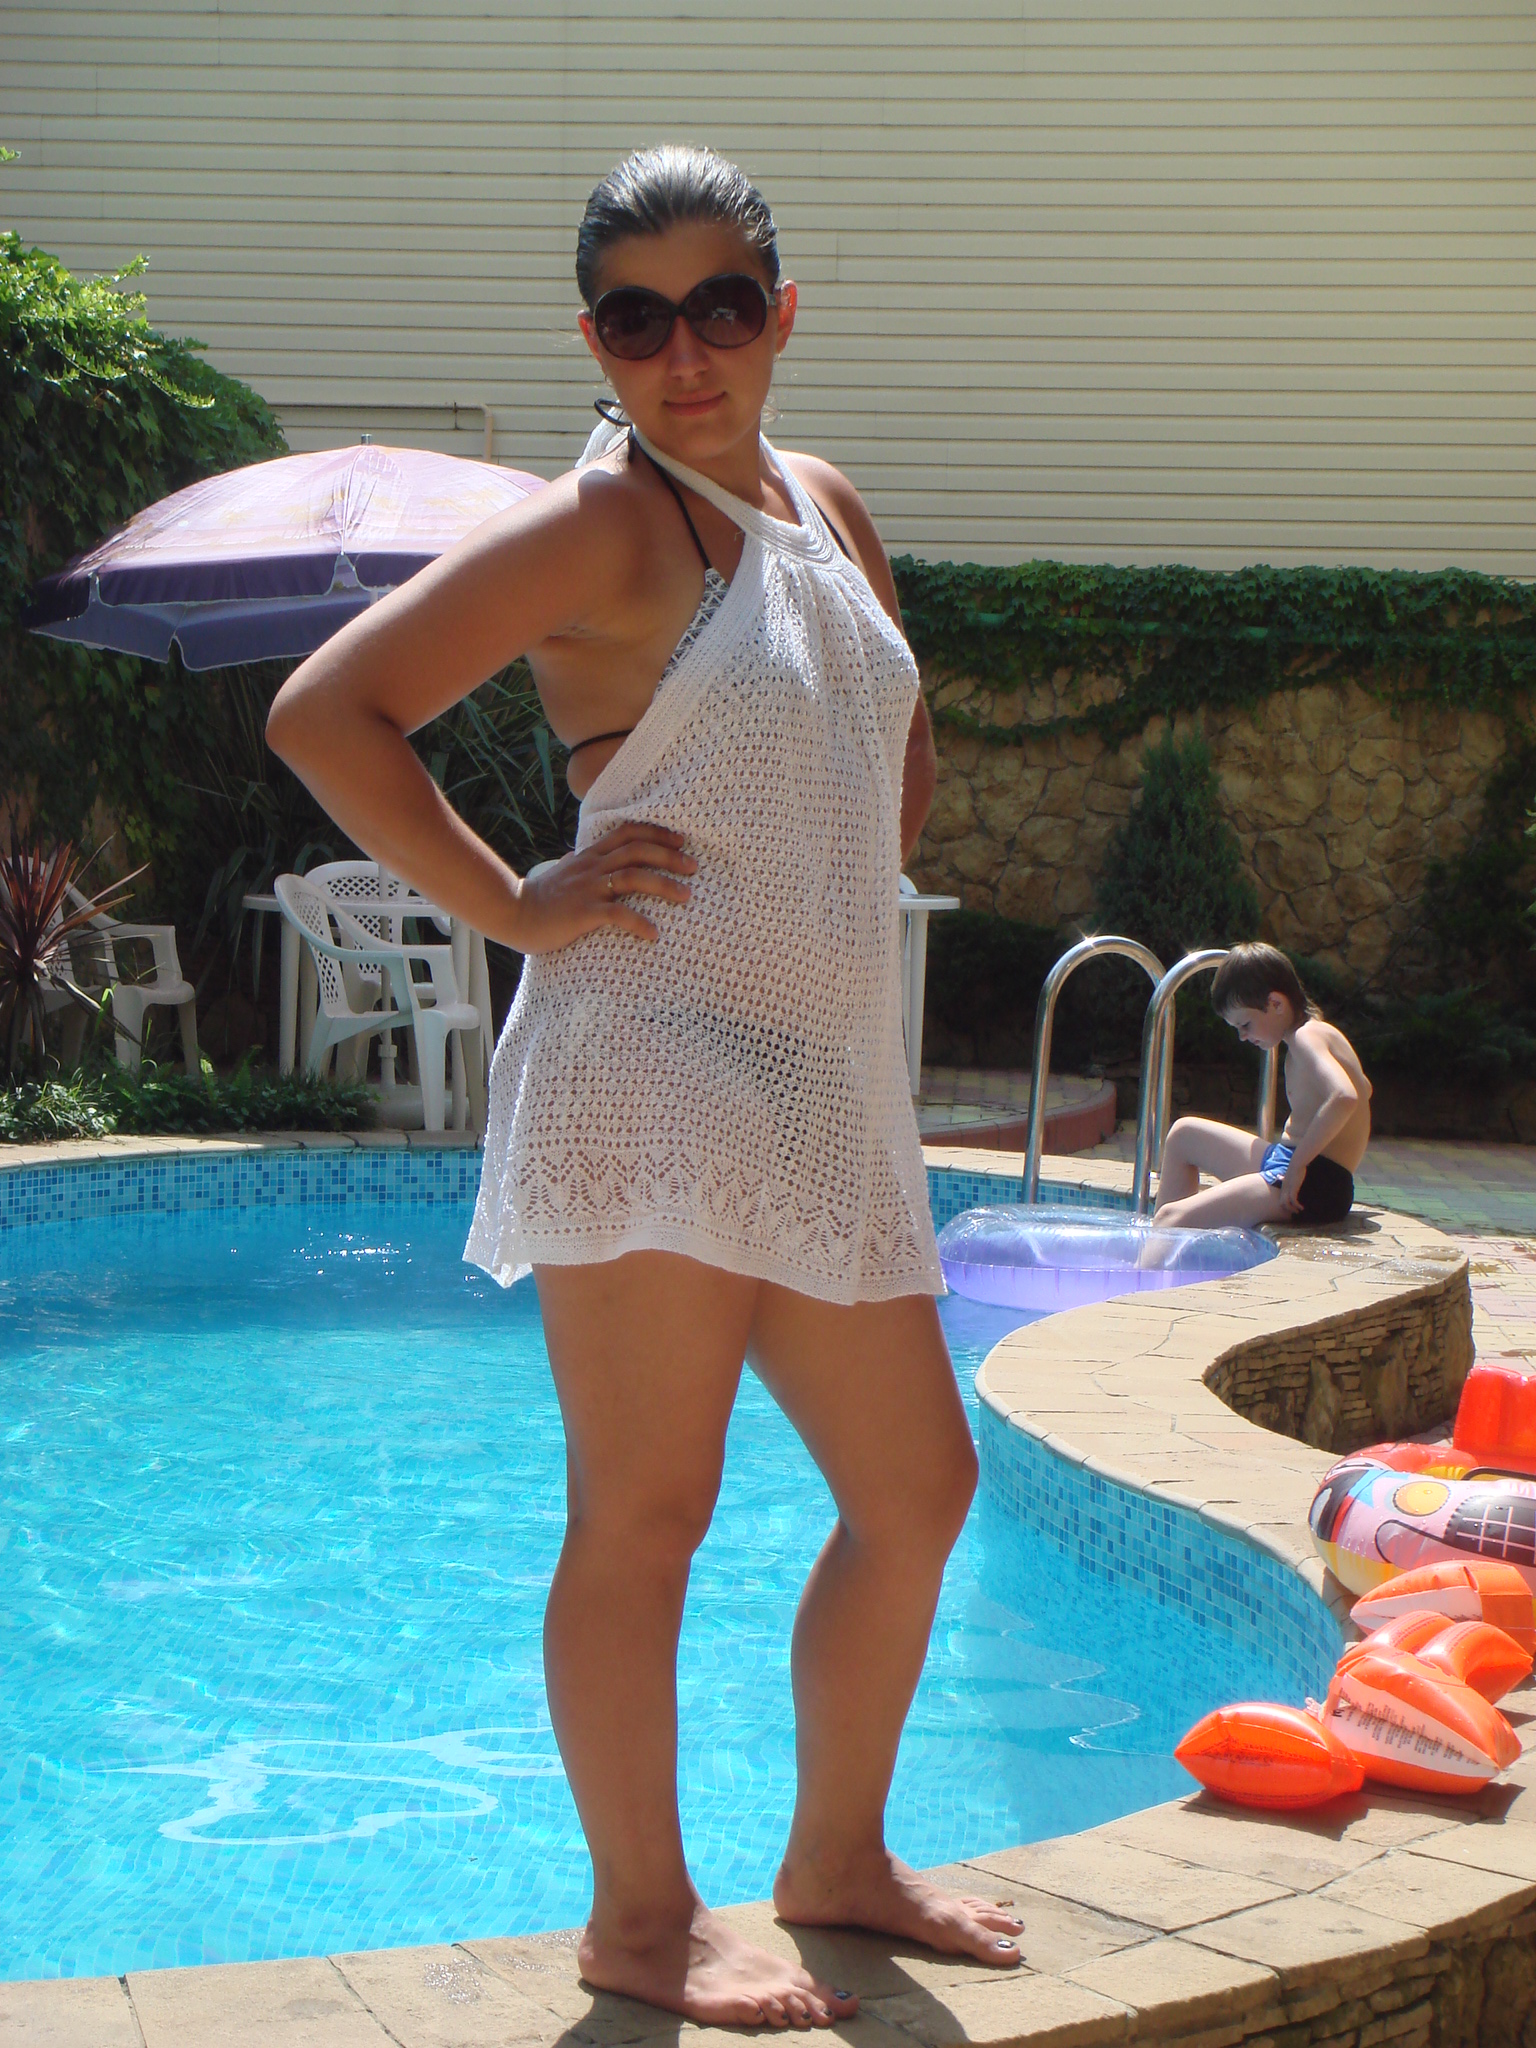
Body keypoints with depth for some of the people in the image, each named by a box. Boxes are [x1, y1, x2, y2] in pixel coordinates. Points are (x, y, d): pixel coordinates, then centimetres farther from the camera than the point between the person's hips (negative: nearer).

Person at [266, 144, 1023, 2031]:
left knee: (916, 1488, 13)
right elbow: (324, 712, -15)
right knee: (644, 1511, -1)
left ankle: (835, 1860, 30)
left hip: (827, 1098, 8)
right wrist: (511, 905, -13)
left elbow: (902, 750, 32)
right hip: (653, 1080, -8)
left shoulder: (826, 508, 15)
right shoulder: (602, 526, -9)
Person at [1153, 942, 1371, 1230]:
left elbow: (1344, 1097, -33)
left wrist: (1298, 1163, -28)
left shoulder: (1306, 1037, -15)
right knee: (1184, 1133, 23)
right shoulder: (1316, 1032, 16)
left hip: (1315, 1185, -11)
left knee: (1172, 1218, -22)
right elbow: (1361, 1088, 33)